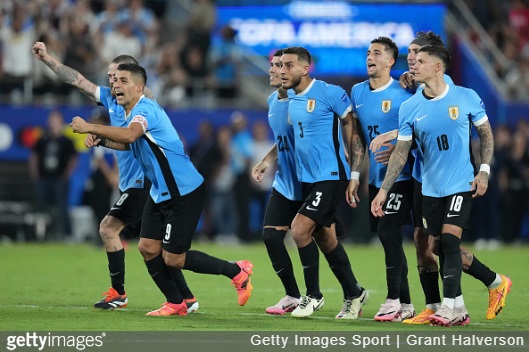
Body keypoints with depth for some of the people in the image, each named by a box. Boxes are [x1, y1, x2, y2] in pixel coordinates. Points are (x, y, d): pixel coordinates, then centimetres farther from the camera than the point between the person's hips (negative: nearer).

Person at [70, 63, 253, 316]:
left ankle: (237, 272, 10)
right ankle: (175, 304, 19)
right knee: (148, 248, 4)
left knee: (173, 258, -6)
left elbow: (130, 135, -42)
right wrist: (101, 141, 8)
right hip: (160, 192, 9)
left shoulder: (145, 109, -21)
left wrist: (90, 128, -37)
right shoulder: (132, 111, 9)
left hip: (184, 193, -9)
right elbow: (129, 143, 26)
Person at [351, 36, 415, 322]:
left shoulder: (403, 95, -10)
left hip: (400, 176, -6)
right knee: (389, 238, 7)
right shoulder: (357, 92, 9)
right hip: (375, 177, 6)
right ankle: (405, 305, 14)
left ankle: (393, 301, -7)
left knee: (388, 232, -14)